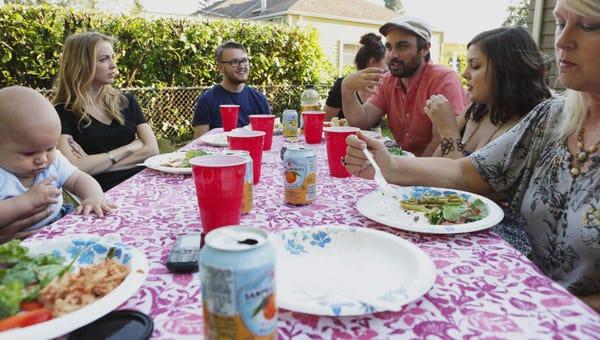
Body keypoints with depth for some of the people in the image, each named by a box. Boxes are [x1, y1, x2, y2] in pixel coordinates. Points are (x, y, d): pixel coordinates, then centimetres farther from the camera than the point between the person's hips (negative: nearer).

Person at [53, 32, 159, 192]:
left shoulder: (126, 101, 15)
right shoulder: (63, 112, 3)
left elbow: (152, 148, 3)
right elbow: (73, 167, -11)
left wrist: (97, 164, -5)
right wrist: (130, 147, -4)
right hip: (104, 193, -2)